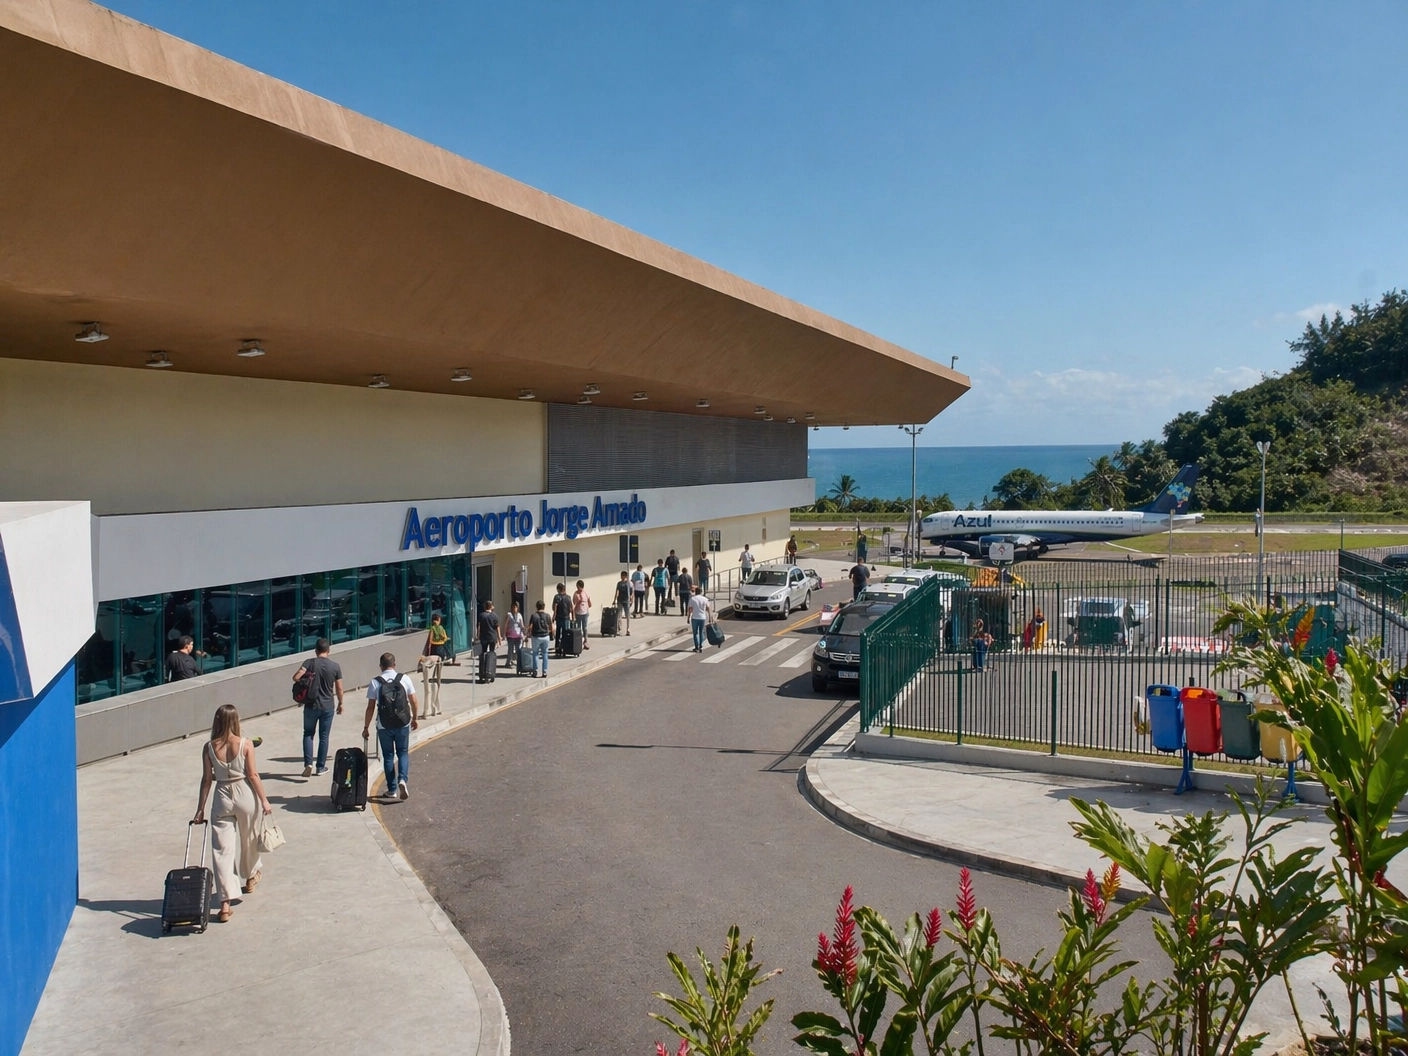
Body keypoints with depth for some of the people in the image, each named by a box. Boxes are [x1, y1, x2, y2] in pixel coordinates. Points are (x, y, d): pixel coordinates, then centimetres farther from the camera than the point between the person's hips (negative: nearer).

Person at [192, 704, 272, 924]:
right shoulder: (245, 745, -11)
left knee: (222, 849, 0)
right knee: (249, 838, 24)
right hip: (245, 795, 0)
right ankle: (251, 876, 49)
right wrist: (264, 800, 1)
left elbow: (207, 779, -3)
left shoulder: (209, 747, -7)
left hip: (222, 797, 0)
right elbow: (253, 775, -9)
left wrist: (200, 808, 5)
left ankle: (225, 903, -8)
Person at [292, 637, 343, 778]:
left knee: (308, 734, 13)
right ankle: (321, 767, 16)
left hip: (311, 705, 0)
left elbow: (296, 677, -21)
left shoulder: (309, 663, -8)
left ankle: (308, 763, -1)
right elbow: (339, 689, -1)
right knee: (324, 737, 11)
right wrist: (340, 703, 14)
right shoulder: (335, 666, -5)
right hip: (327, 707, 1)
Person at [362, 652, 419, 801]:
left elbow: (370, 707, -5)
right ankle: (402, 779, -8)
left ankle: (392, 790, 15)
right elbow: (414, 702, 2)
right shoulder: (405, 679, -2)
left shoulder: (375, 682, -5)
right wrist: (415, 718, 17)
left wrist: (366, 727, 4)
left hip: (384, 726, -1)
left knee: (388, 756, 12)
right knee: (403, 753, 16)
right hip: (403, 724, 1)